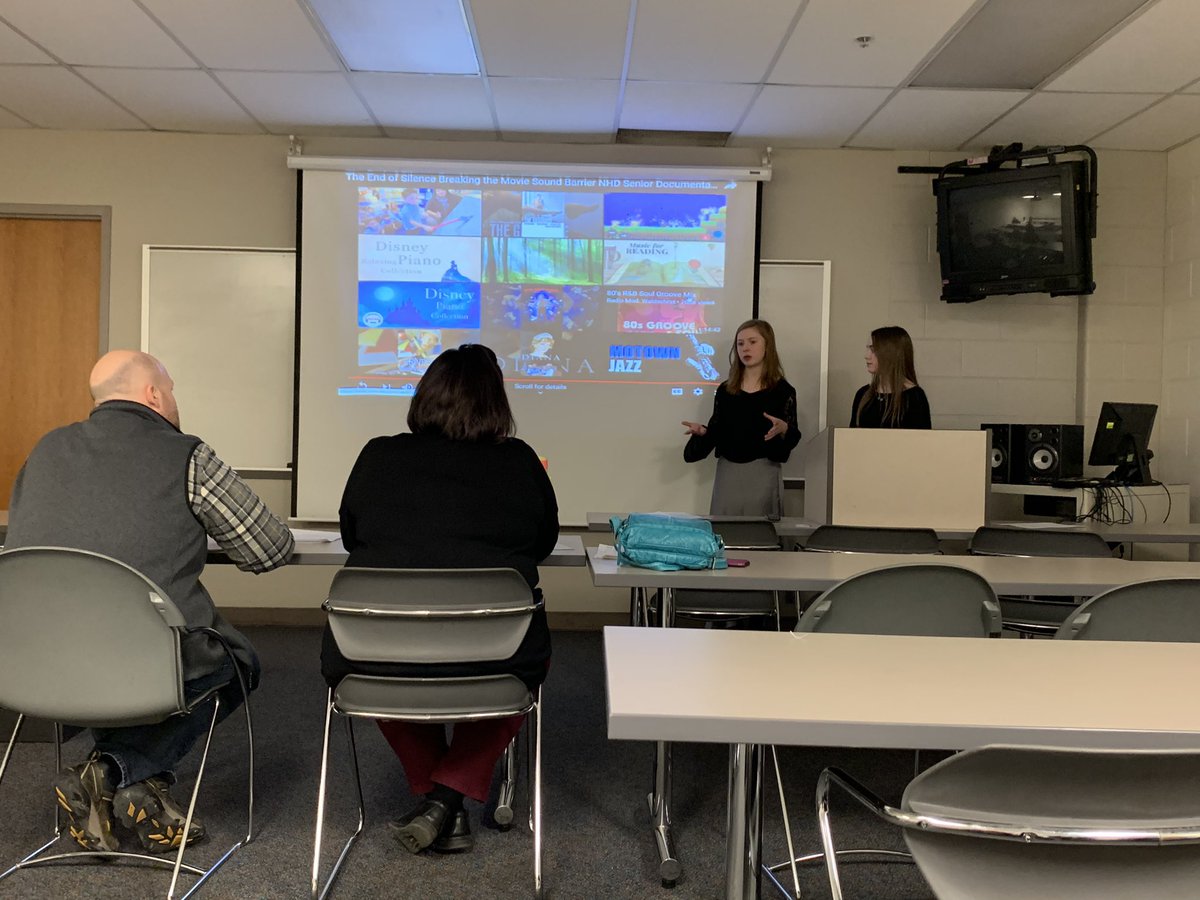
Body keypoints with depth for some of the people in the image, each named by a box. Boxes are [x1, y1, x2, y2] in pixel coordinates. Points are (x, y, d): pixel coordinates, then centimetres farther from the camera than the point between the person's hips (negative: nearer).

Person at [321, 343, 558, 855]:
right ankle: (451, 796, 18)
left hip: (373, 661, 2)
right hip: (494, 661, -1)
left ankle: (432, 791, 29)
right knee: (529, 655, 32)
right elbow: (544, 542, 15)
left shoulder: (378, 456, 2)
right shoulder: (520, 462, -1)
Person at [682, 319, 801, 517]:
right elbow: (717, 431, 11)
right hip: (727, 472, 3)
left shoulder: (782, 390, -3)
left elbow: (793, 439, -4)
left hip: (763, 473, -3)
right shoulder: (725, 390, 7)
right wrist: (703, 432, -8)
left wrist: (783, 429, -24)